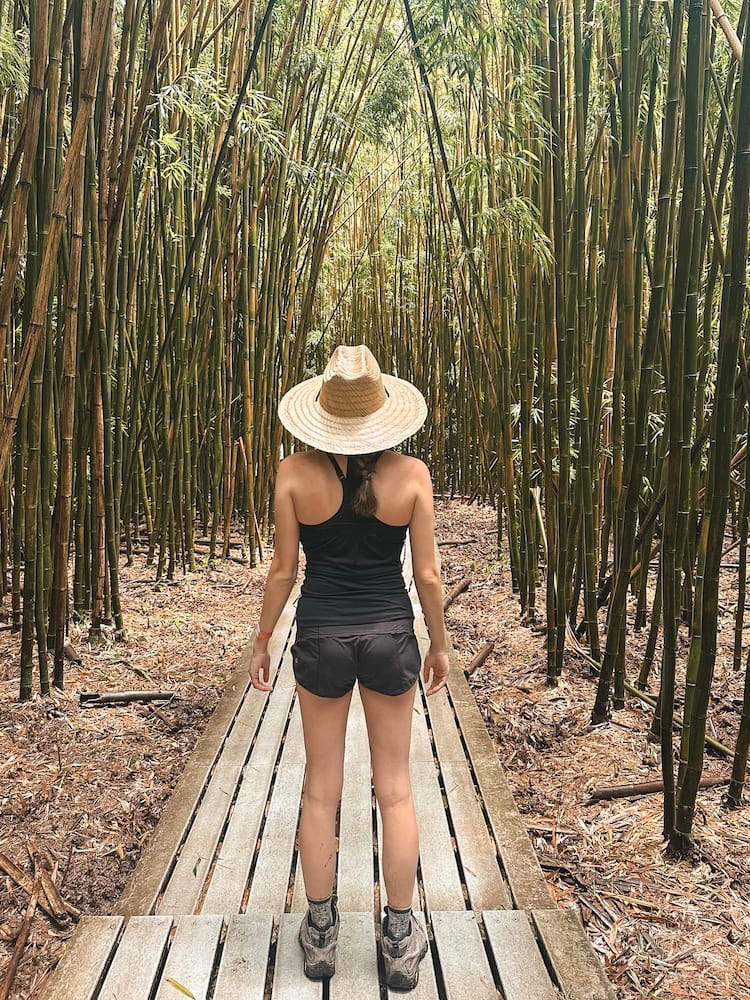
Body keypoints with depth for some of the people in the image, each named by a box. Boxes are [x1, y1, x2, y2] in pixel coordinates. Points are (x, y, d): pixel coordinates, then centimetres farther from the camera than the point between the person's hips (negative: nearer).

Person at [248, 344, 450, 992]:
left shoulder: (295, 474, -10)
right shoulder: (412, 475, -11)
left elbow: (284, 569, -5)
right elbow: (428, 574, -5)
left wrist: (262, 640, 9)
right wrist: (439, 644, 9)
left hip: (321, 635, 0)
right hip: (391, 634, 0)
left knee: (321, 789, 15)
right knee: (395, 787, 14)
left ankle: (321, 935, 29)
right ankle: (401, 940, 24)